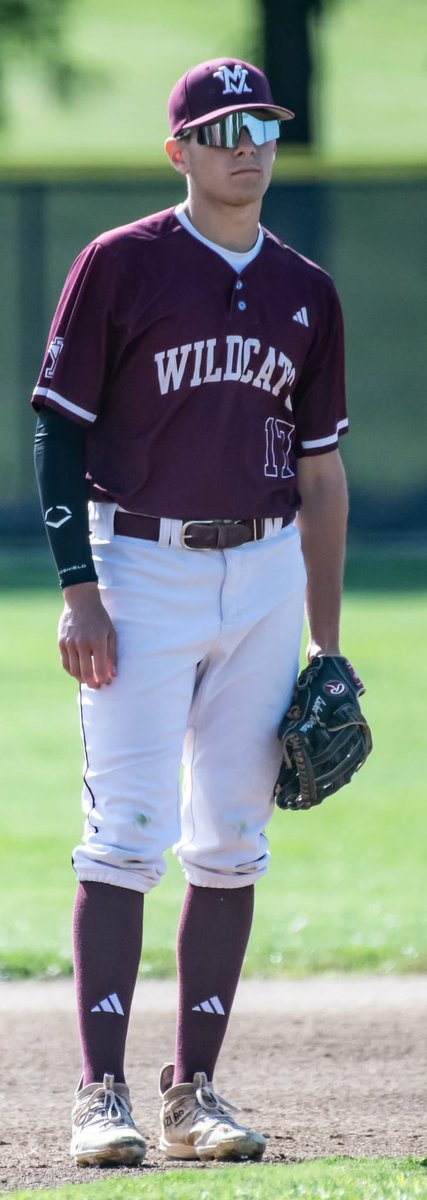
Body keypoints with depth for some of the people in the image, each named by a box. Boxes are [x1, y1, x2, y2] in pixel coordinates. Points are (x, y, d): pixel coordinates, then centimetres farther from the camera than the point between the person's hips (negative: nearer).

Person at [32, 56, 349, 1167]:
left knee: (234, 843, 4)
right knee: (128, 835, -10)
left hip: (264, 572, 4)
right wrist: (78, 592, -12)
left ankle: (195, 1093, 10)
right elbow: (58, 428, -3)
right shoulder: (120, 266, -2)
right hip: (139, 567, -4)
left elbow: (322, 471, 15)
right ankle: (102, 1097, -10)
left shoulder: (306, 293, 11)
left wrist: (326, 643, 12)